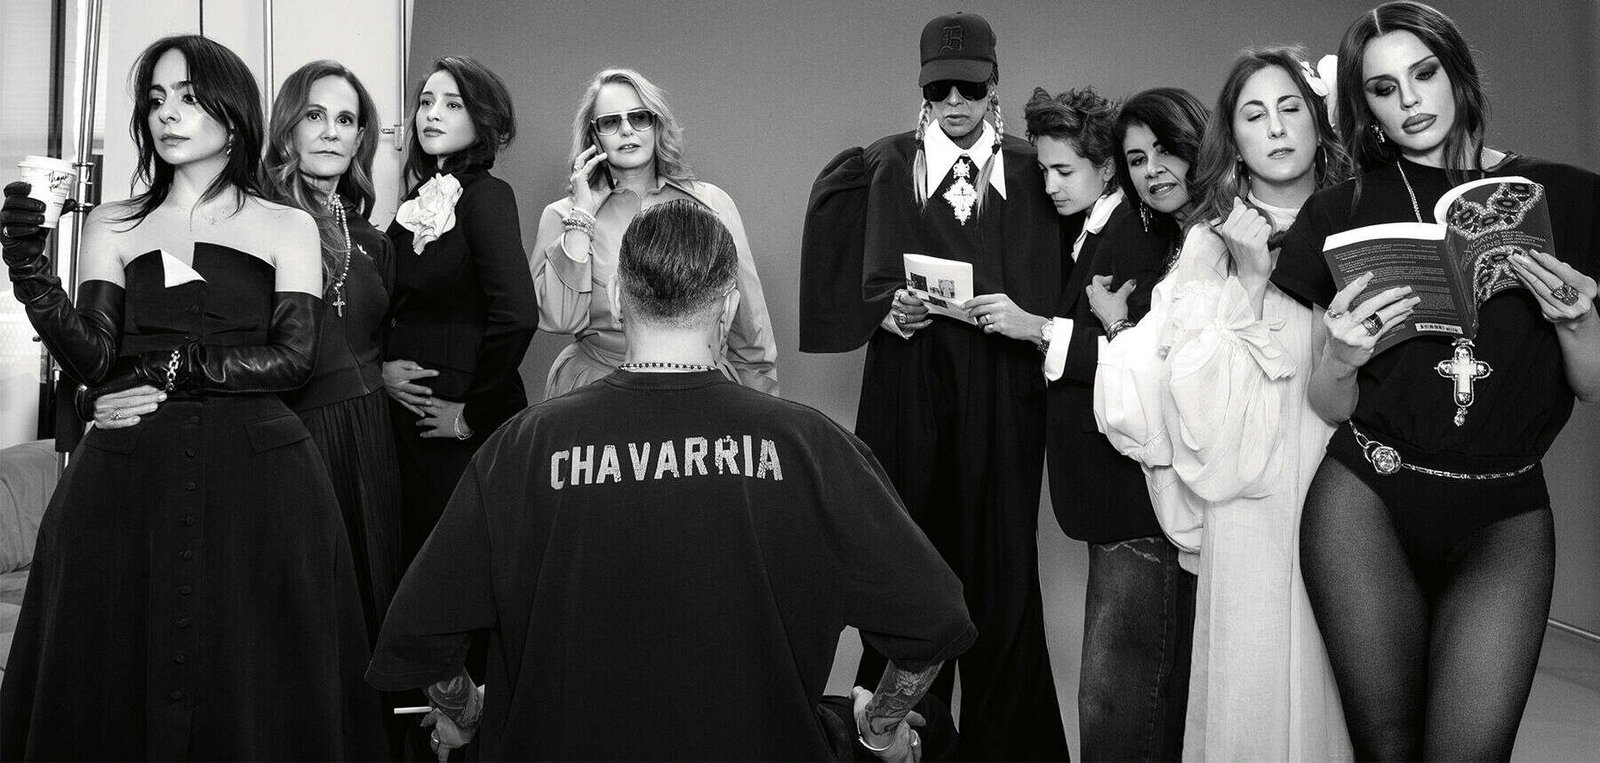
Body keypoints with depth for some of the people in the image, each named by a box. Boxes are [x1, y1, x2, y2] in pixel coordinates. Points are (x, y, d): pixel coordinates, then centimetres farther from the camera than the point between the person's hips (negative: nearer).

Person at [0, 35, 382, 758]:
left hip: (258, 476, -1)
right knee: (119, 680, 5)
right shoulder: (113, 227, 11)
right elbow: (93, 359, 0)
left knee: (252, 681, 2)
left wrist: (173, 372, -11)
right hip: (131, 476, 1)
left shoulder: (287, 228, 8)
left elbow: (292, 358, -2)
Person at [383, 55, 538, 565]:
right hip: (408, 414, 7)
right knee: (414, 558, 14)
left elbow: (517, 314, -24)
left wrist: (474, 412, -17)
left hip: (468, 430, -7)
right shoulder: (416, 203, 9)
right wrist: (381, 366, 0)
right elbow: (383, 309, 19)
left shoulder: (486, 196, -12)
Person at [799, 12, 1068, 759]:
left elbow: (1049, 293, 6)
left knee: (1000, 558, 0)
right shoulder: (886, 168, 6)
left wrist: (1021, 320, -12)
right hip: (910, 387, 0)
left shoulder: (1029, 173, 7)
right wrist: (891, 312, -15)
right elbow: (867, 278, 3)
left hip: (1001, 395, 0)